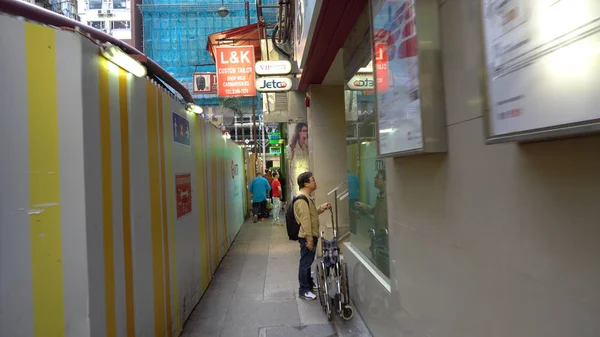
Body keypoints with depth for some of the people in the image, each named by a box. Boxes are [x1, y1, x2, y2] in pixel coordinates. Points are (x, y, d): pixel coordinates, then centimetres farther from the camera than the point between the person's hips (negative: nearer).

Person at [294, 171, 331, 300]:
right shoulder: (302, 199, -21)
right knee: (305, 262, -2)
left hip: (311, 235, 10)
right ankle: (303, 290, 8)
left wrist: (323, 207, 9)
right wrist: (309, 239, -24)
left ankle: (309, 284, 34)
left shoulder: (307, 197, 13)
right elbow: (305, 220, -24)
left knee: (308, 261, 20)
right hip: (307, 236, -10)